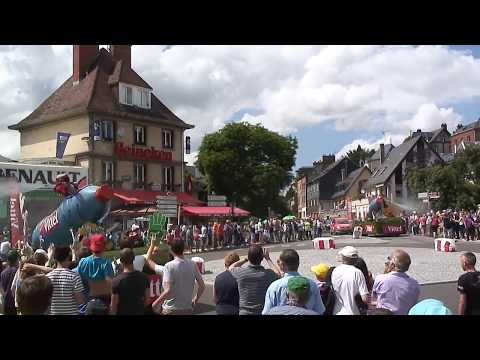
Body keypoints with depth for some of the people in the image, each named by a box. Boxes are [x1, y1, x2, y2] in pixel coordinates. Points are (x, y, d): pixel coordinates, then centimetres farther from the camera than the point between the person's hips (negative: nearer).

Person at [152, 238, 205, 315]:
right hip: (188, 309, 5)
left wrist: (156, 302, -8)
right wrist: (195, 299, 17)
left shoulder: (169, 266, -16)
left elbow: (168, 291, -23)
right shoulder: (192, 264, -2)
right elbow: (202, 286, 2)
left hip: (172, 310, -5)